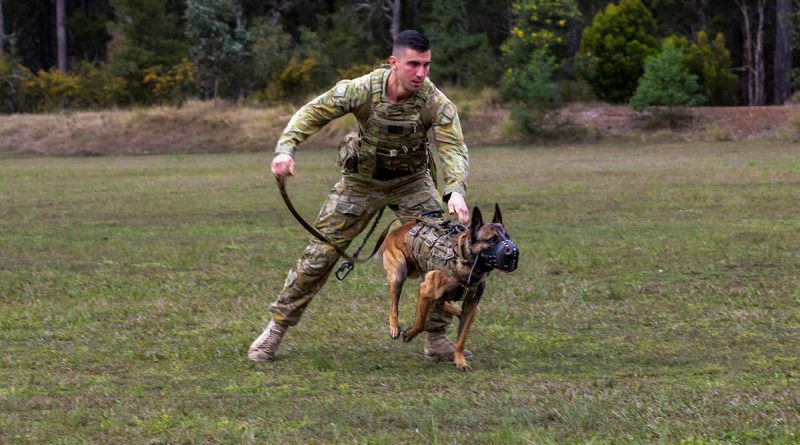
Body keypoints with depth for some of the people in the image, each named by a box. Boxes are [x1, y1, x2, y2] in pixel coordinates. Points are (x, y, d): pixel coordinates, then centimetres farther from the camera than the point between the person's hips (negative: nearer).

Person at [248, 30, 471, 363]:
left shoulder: (436, 103, -26)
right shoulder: (362, 90, -26)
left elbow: (453, 148, -34)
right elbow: (312, 113, -17)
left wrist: (455, 190, -53)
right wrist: (285, 148, -34)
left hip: (412, 181, 1)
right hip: (361, 181, -1)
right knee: (320, 253, 0)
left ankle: (436, 338, 3)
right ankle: (276, 328, 13)